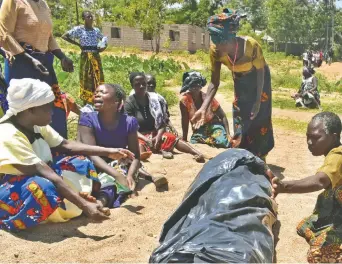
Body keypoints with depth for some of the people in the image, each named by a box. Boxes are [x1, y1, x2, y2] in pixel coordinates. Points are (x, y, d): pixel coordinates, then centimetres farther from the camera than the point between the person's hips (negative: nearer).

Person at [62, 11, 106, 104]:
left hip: (96, 57, 4)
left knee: (98, 79, 6)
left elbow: (104, 39, 22)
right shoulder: (79, 29, -4)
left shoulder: (97, 30, 8)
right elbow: (64, 36, -4)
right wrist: (78, 44, -7)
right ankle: (86, 104, 9)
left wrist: (103, 46, -1)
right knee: (86, 80, 2)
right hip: (85, 57, -4)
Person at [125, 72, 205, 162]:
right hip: (140, 137, -1)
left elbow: (162, 122, 1)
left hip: (155, 134, 2)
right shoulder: (129, 103, -5)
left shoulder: (154, 99, 5)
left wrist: (158, 136, -19)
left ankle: (197, 153, -44)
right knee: (140, 144, -35)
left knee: (171, 138, -26)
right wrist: (146, 139, -26)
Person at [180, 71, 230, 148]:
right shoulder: (184, 100, -16)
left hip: (214, 125, -1)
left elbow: (223, 116, -7)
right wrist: (184, 139, -9)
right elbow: (185, 121, -10)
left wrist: (228, 134, -16)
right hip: (199, 130, 1)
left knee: (223, 143, -31)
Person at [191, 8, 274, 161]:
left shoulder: (251, 46, -39)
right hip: (240, 81, 3)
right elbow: (214, 82, -20)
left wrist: (258, 101, -23)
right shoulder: (215, 51, -28)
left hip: (258, 79, -3)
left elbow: (260, 73, -23)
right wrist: (204, 108, -31)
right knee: (240, 117, 7)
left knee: (259, 117, 1)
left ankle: (259, 158, 16)